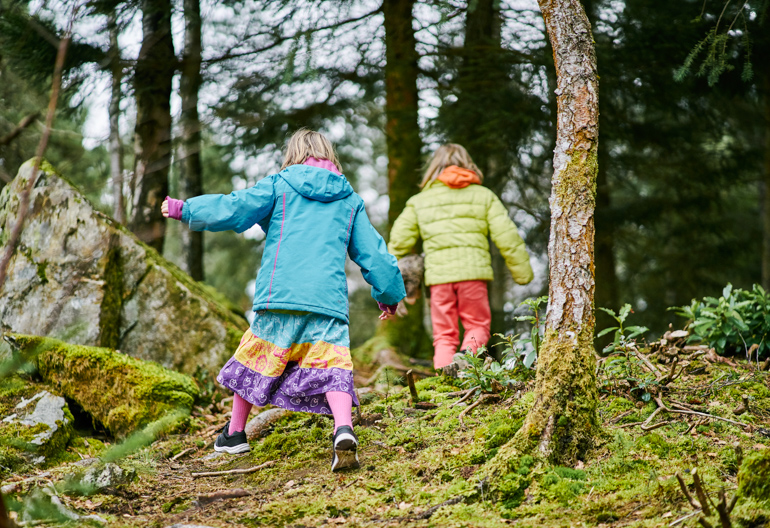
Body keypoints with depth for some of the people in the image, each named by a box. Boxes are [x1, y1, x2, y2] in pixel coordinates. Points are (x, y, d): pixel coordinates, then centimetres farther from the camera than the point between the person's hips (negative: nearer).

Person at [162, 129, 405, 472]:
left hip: (279, 295, -1)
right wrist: (389, 296, 29)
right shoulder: (350, 201, 17)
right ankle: (344, 431, -33)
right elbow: (373, 253, 18)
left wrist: (182, 209, 14)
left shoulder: (279, 186, 9)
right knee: (332, 368, -6)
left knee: (254, 360, 17)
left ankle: (235, 433, 30)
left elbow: (233, 209, 3)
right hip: (329, 301, 1)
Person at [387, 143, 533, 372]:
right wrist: (523, 271, 11)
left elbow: (399, 241, 10)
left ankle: (443, 366, -15)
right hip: (473, 271, -1)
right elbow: (507, 236, 4)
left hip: (438, 275, 1)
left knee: (444, 334, 10)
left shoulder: (419, 201, 16)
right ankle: (467, 354, -21)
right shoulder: (484, 196, 12)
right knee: (477, 325, 10)